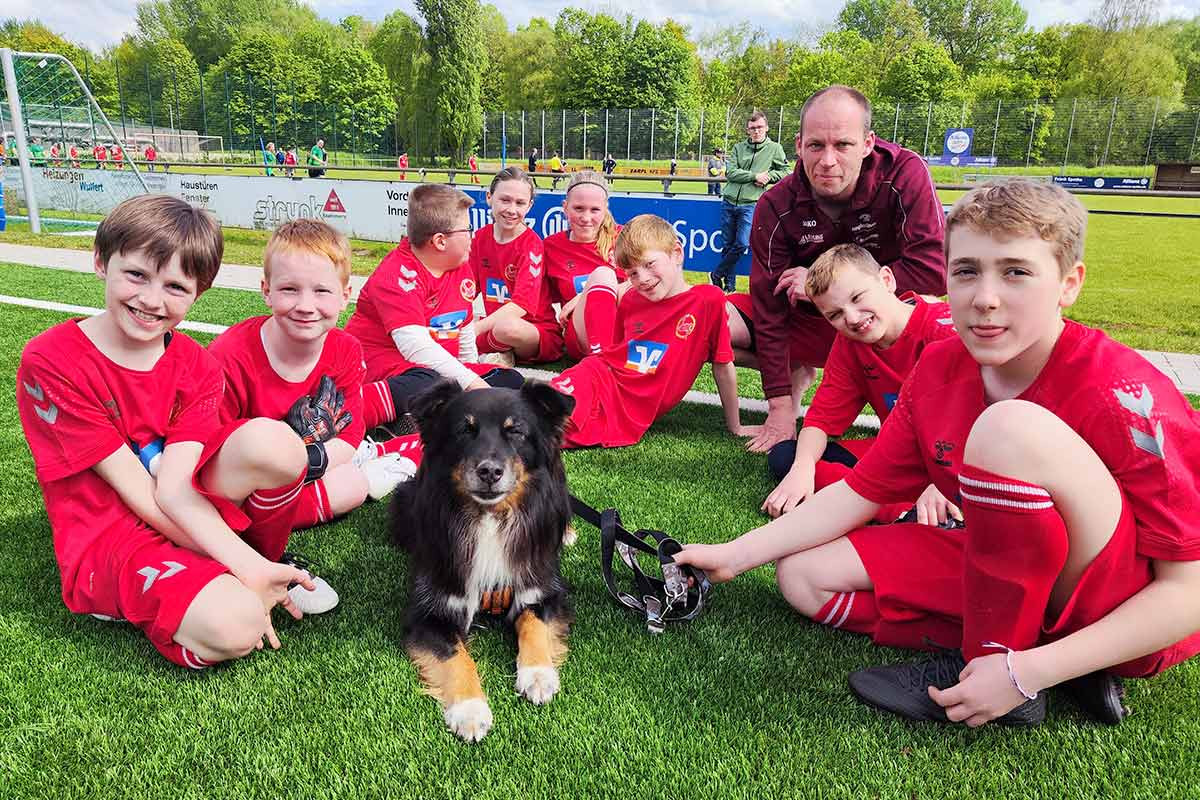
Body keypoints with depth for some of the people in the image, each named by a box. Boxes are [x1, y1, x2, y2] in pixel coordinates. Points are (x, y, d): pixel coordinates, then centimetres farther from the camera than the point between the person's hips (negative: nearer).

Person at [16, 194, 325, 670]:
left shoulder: (197, 368, -1)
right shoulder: (49, 363, -14)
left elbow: (174, 488, -14)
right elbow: (139, 494, -16)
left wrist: (249, 566, -30)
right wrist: (244, 567, -20)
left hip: (189, 518, 4)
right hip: (108, 536, -4)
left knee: (272, 441, -26)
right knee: (234, 627, -32)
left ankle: (265, 564, -3)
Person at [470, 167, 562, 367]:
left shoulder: (532, 245, -13)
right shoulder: (480, 237, 6)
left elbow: (522, 304, -23)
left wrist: (475, 329, -30)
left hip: (540, 333, -5)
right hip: (493, 324, 6)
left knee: (507, 327, -38)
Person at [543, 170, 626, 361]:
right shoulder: (551, 246, 11)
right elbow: (548, 300, 16)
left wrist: (584, 297, -9)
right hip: (581, 337, -1)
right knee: (601, 273, -27)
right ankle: (600, 355, -44)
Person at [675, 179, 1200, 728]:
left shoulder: (1124, 396, -23)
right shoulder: (940, 369, -6)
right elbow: (860, 491, 0)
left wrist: (1024, 671, -29)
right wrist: (736, 554, -9)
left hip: (1134, 615, -6)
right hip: (1011, 570, 7)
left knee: (1011, 426, -33)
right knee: (804, 575, -5)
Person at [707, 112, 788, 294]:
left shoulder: (774, 149, 7)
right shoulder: (739, 148, 9)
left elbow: (785, 172, 9)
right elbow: (730, 173, -3)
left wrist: (767, 176, -7)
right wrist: (755, 176, -12)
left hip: (750, 205, -2)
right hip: (729, 202, 2)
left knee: (742, 243, -13)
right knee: (727, 245, 5)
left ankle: (717, 275, 7)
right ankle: (730, 285, 17)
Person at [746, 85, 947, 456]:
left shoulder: (905, 175, -25)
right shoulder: (776, 206, -20)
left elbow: (935, 271, -32)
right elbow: (769, 309, -18)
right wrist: (780, 407, -19)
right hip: (813, 320, 3)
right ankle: (799, 373, 16)